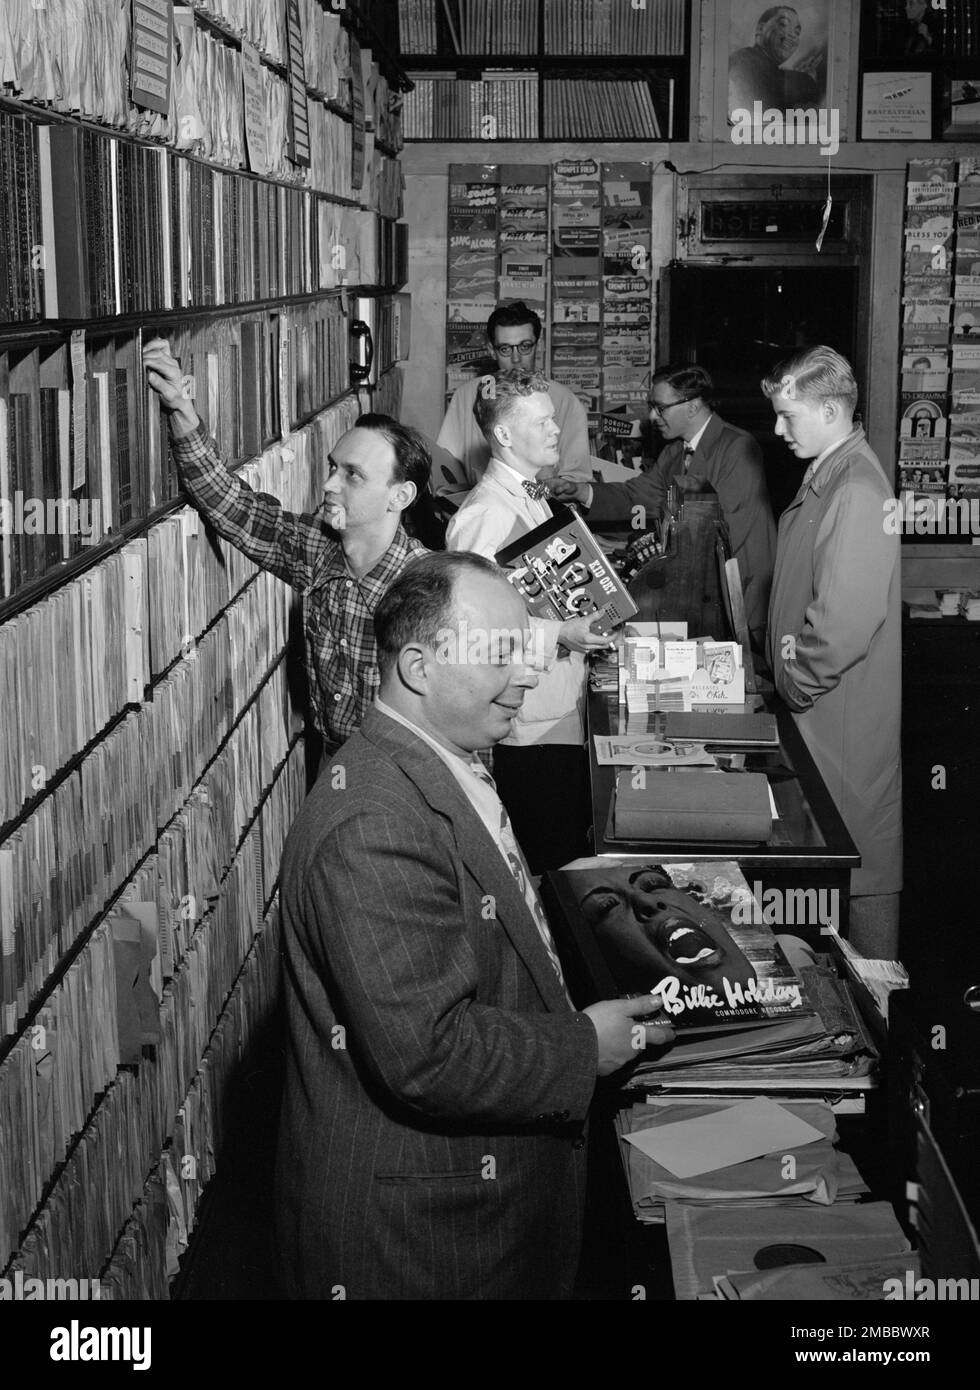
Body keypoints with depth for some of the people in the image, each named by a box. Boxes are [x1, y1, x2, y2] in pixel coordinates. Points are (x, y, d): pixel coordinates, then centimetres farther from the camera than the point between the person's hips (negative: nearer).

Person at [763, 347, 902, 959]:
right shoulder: (825, 477, 11)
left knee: (861, 853, 2)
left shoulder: (857, 492, -21)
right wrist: (787, 673, 11)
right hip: (817, 702, 10)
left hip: (847, 712, -10)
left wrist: (800, 682, -14)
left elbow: (847, 617, -26)